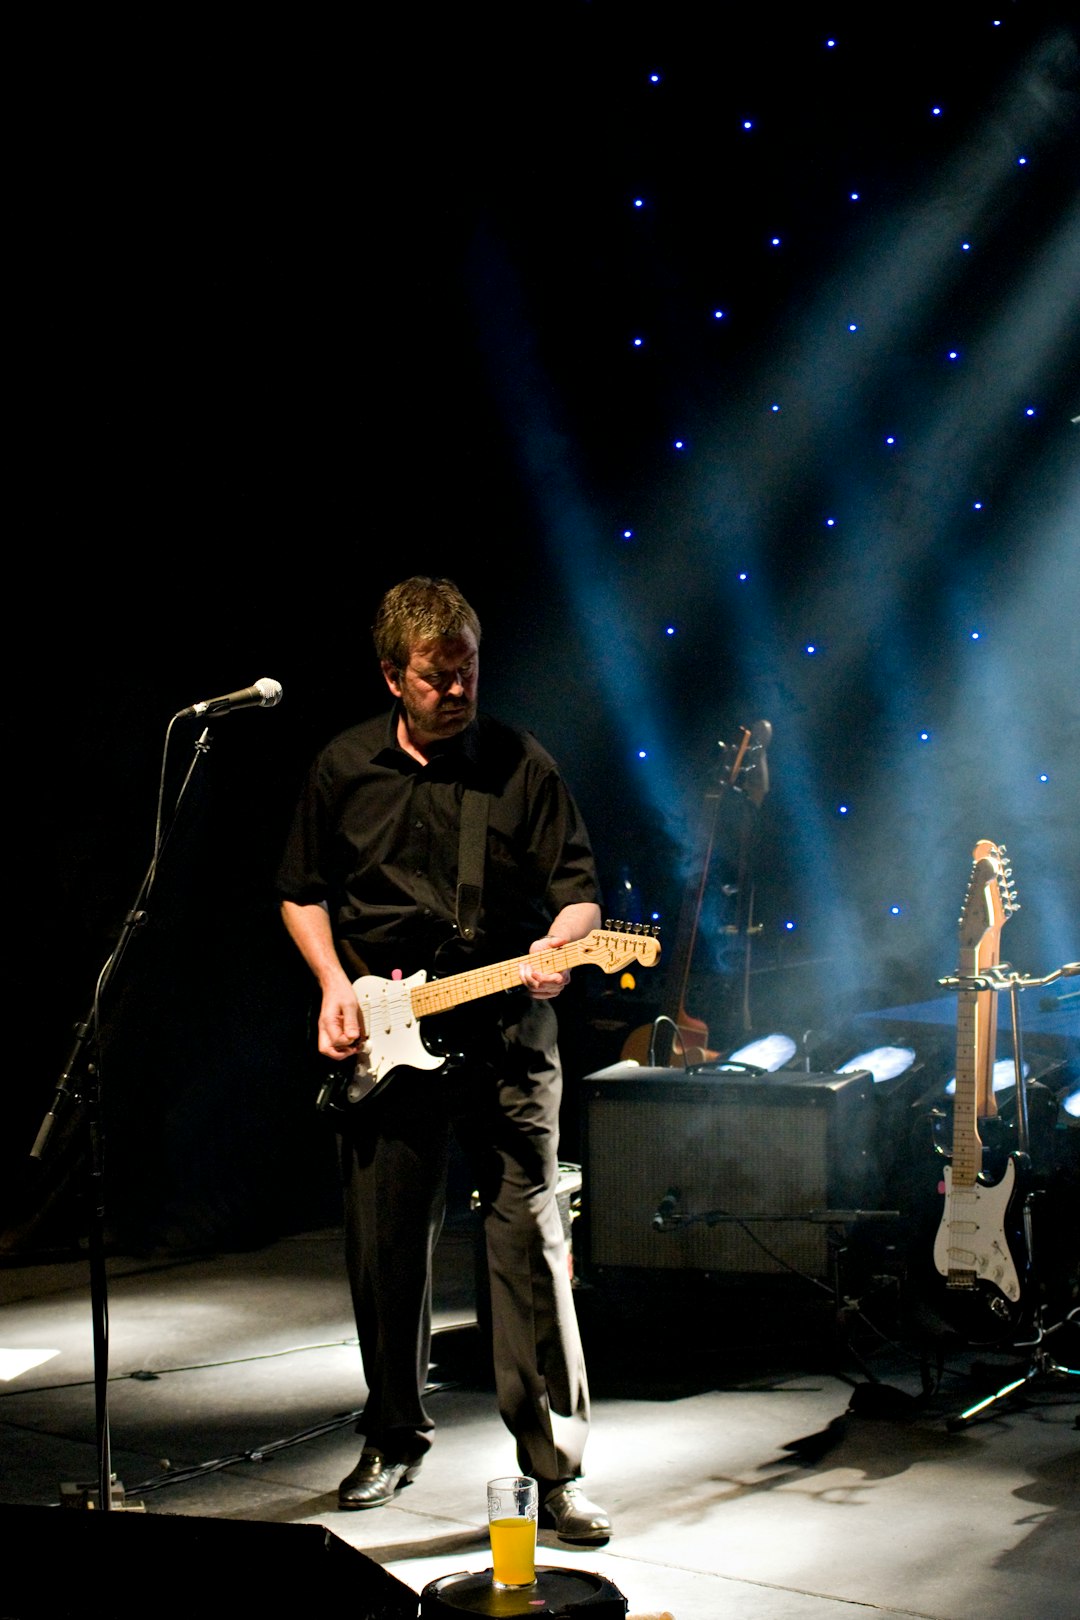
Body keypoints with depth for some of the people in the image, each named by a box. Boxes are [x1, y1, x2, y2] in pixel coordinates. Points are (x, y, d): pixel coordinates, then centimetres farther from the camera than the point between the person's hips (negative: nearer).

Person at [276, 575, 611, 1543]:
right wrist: (335, 986, 1)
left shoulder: (521, 765, -2)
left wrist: (557, 945, -23)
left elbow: (579, 891, -2)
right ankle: (394, 1441, 28)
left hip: (505, 1038, -2)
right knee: (386, 1252, 9)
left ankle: (555, 1466, 1)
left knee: (532, 1247, -6)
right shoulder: (346, 768, 4)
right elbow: (303, 892, 15)